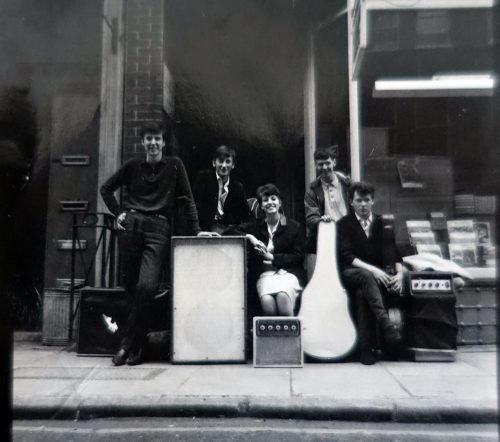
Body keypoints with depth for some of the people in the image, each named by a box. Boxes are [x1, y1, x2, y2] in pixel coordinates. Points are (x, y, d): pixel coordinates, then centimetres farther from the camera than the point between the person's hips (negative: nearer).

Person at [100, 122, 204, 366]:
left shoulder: (174, 165, 9)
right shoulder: (133, 165, 13)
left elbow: (186, 199, 7)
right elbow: (106, 188, 23)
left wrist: (196, 230, 1)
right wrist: (118, 212, 9)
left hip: (158, 229, -2)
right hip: (131, 224, 2)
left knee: (146, 286, -16)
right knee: (130, 285, 2)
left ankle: (128, 344, -4)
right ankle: (137, 345, 15)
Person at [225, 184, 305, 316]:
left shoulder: (294, 227, 10)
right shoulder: (256, 225, 17)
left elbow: (299, 256, 5)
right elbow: (229, 231, 9)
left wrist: (272, 257, -4)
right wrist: (249, 237, -7)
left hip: (288, 272, -1)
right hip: (265, 274, 1)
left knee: (283, 296, -34)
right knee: (267, 300, -31)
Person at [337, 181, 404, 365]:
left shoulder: (383, 224, 17)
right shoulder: (344, 224, 6)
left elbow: (394, 253, 7)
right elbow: (346, 256, -9)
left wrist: (399, 273, -15)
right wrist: (372, 269, -25)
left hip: (378, 275, 4)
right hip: (351, 274, -4)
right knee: (366, 276, -39)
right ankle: (386, 324, -49)